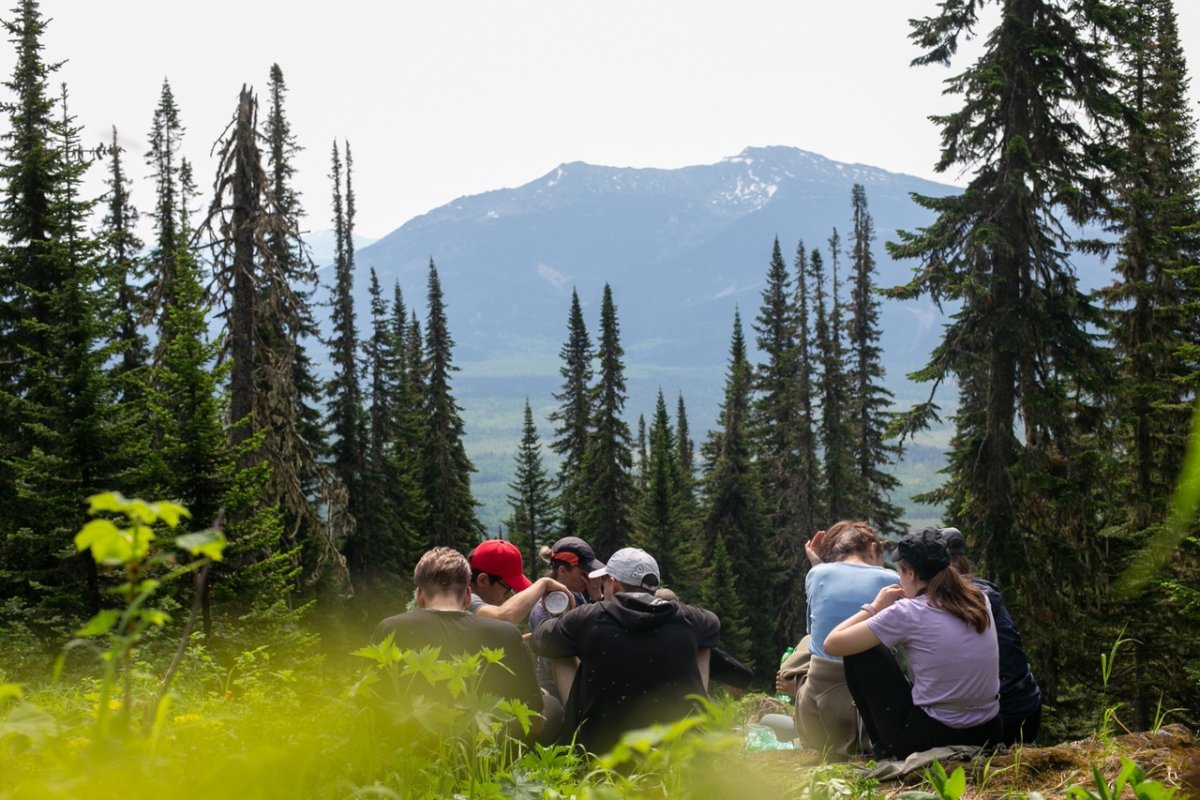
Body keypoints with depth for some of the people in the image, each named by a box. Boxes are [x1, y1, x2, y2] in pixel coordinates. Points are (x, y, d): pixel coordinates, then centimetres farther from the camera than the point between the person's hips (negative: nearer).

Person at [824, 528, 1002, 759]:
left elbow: (832, 644, -9)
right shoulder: (979, 600, 2)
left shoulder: (908, 613, -14)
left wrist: (875, 607, 3)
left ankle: (884, 747, 17)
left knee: (859, 651, 8)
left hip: (928, 738, -6)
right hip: (987, 735, 6)